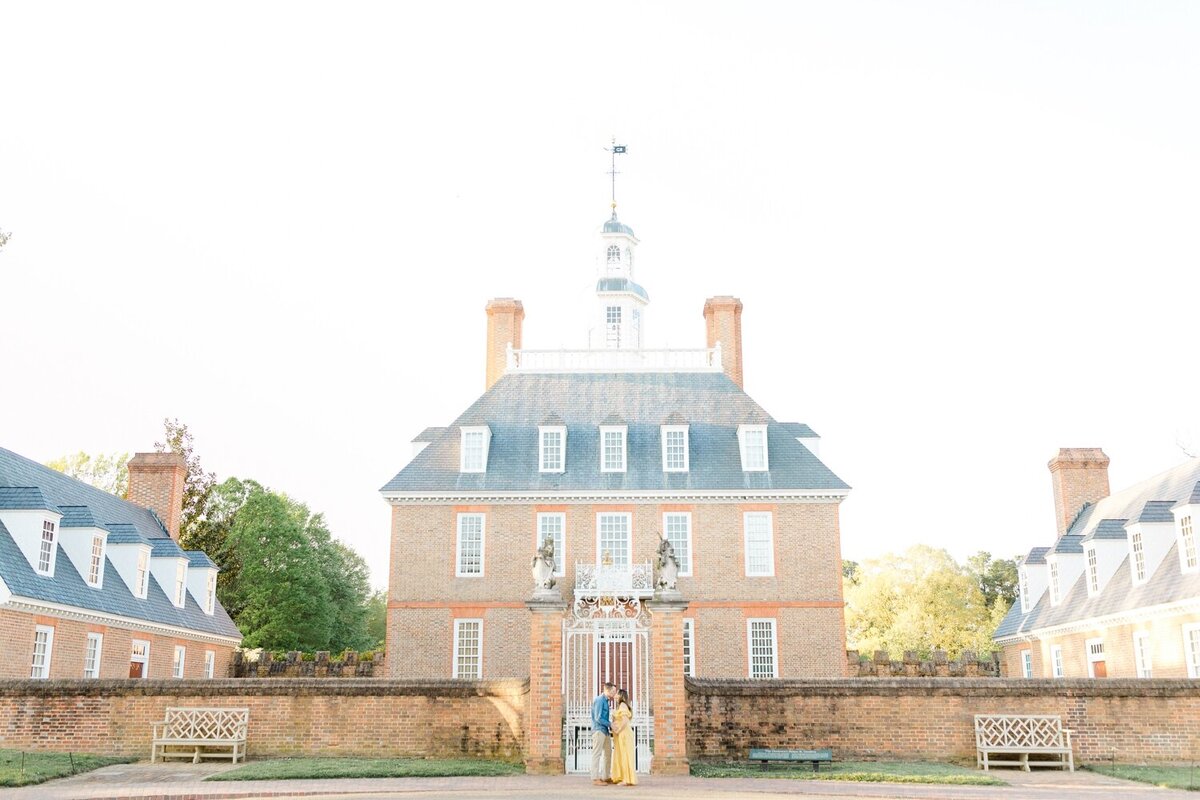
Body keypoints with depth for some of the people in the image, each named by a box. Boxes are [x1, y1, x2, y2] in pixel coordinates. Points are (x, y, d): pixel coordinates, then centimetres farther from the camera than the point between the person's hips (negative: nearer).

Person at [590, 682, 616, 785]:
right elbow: (598, 718, -17)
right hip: (599, 730, -10)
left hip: (605, 730, 10)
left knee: (608, 753, 12)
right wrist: (610, 724, -9)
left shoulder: (606, 700, 14)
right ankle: (595, 778, -3)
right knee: (597, 754, -5)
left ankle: (605, 777, 19)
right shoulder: (599, 700, -14)